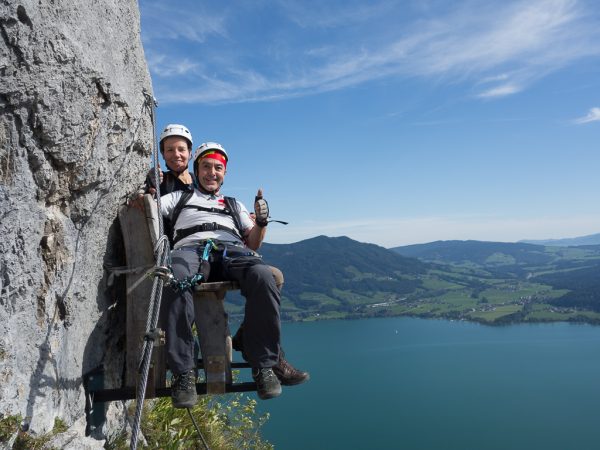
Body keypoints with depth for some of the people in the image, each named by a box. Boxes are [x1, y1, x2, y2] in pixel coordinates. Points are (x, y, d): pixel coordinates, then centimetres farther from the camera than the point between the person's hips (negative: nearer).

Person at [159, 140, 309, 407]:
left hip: (233, 250, 2)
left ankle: (265, 364, -30)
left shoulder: (235, 205, 37)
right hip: (190, 247, -1)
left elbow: (252, 244, 26)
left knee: (262, 275, -35)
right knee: (176, 278, -40)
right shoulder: (180, 197, 34)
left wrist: (261, 223, 7)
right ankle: (184, 372, -36)